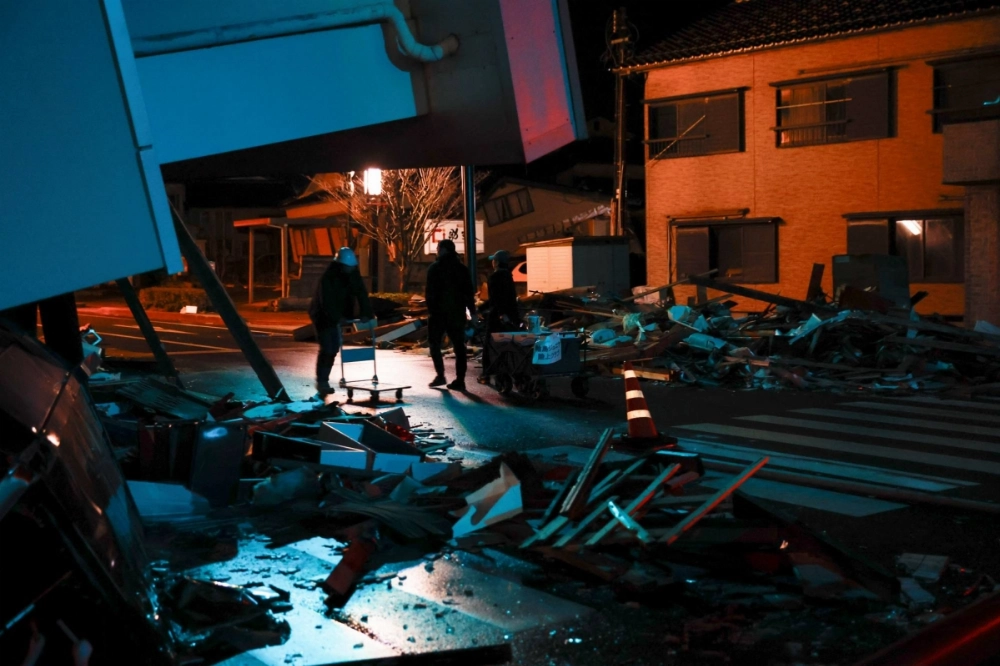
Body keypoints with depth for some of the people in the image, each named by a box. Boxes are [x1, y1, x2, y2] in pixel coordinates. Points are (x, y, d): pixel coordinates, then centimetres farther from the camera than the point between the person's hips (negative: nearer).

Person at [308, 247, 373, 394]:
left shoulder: (353, 275, -6)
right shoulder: (328, 277, -24)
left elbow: (361, 293, -12)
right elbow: (327, 300, -31)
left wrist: (366, 314, -22)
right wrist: (337, 318, -39)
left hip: (337, 317, 7)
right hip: (322, 316, -7)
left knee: (334, 347, 8)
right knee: (326, 348, -13)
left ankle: (324, 379, 19)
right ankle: (321, 382, -8)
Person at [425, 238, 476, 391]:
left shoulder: (435, 268, -6)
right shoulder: (462, 268, 9)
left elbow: (430, 292, -12)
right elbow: (469, 291, 8)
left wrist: (431, 309, -8)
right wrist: (472, 311, 11)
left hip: (439, 312, -4)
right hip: (458, 313, 4)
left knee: (435, 343, 9)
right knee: (459, 346, 4)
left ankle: (440, 375, -2)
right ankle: (460, 380, 0)